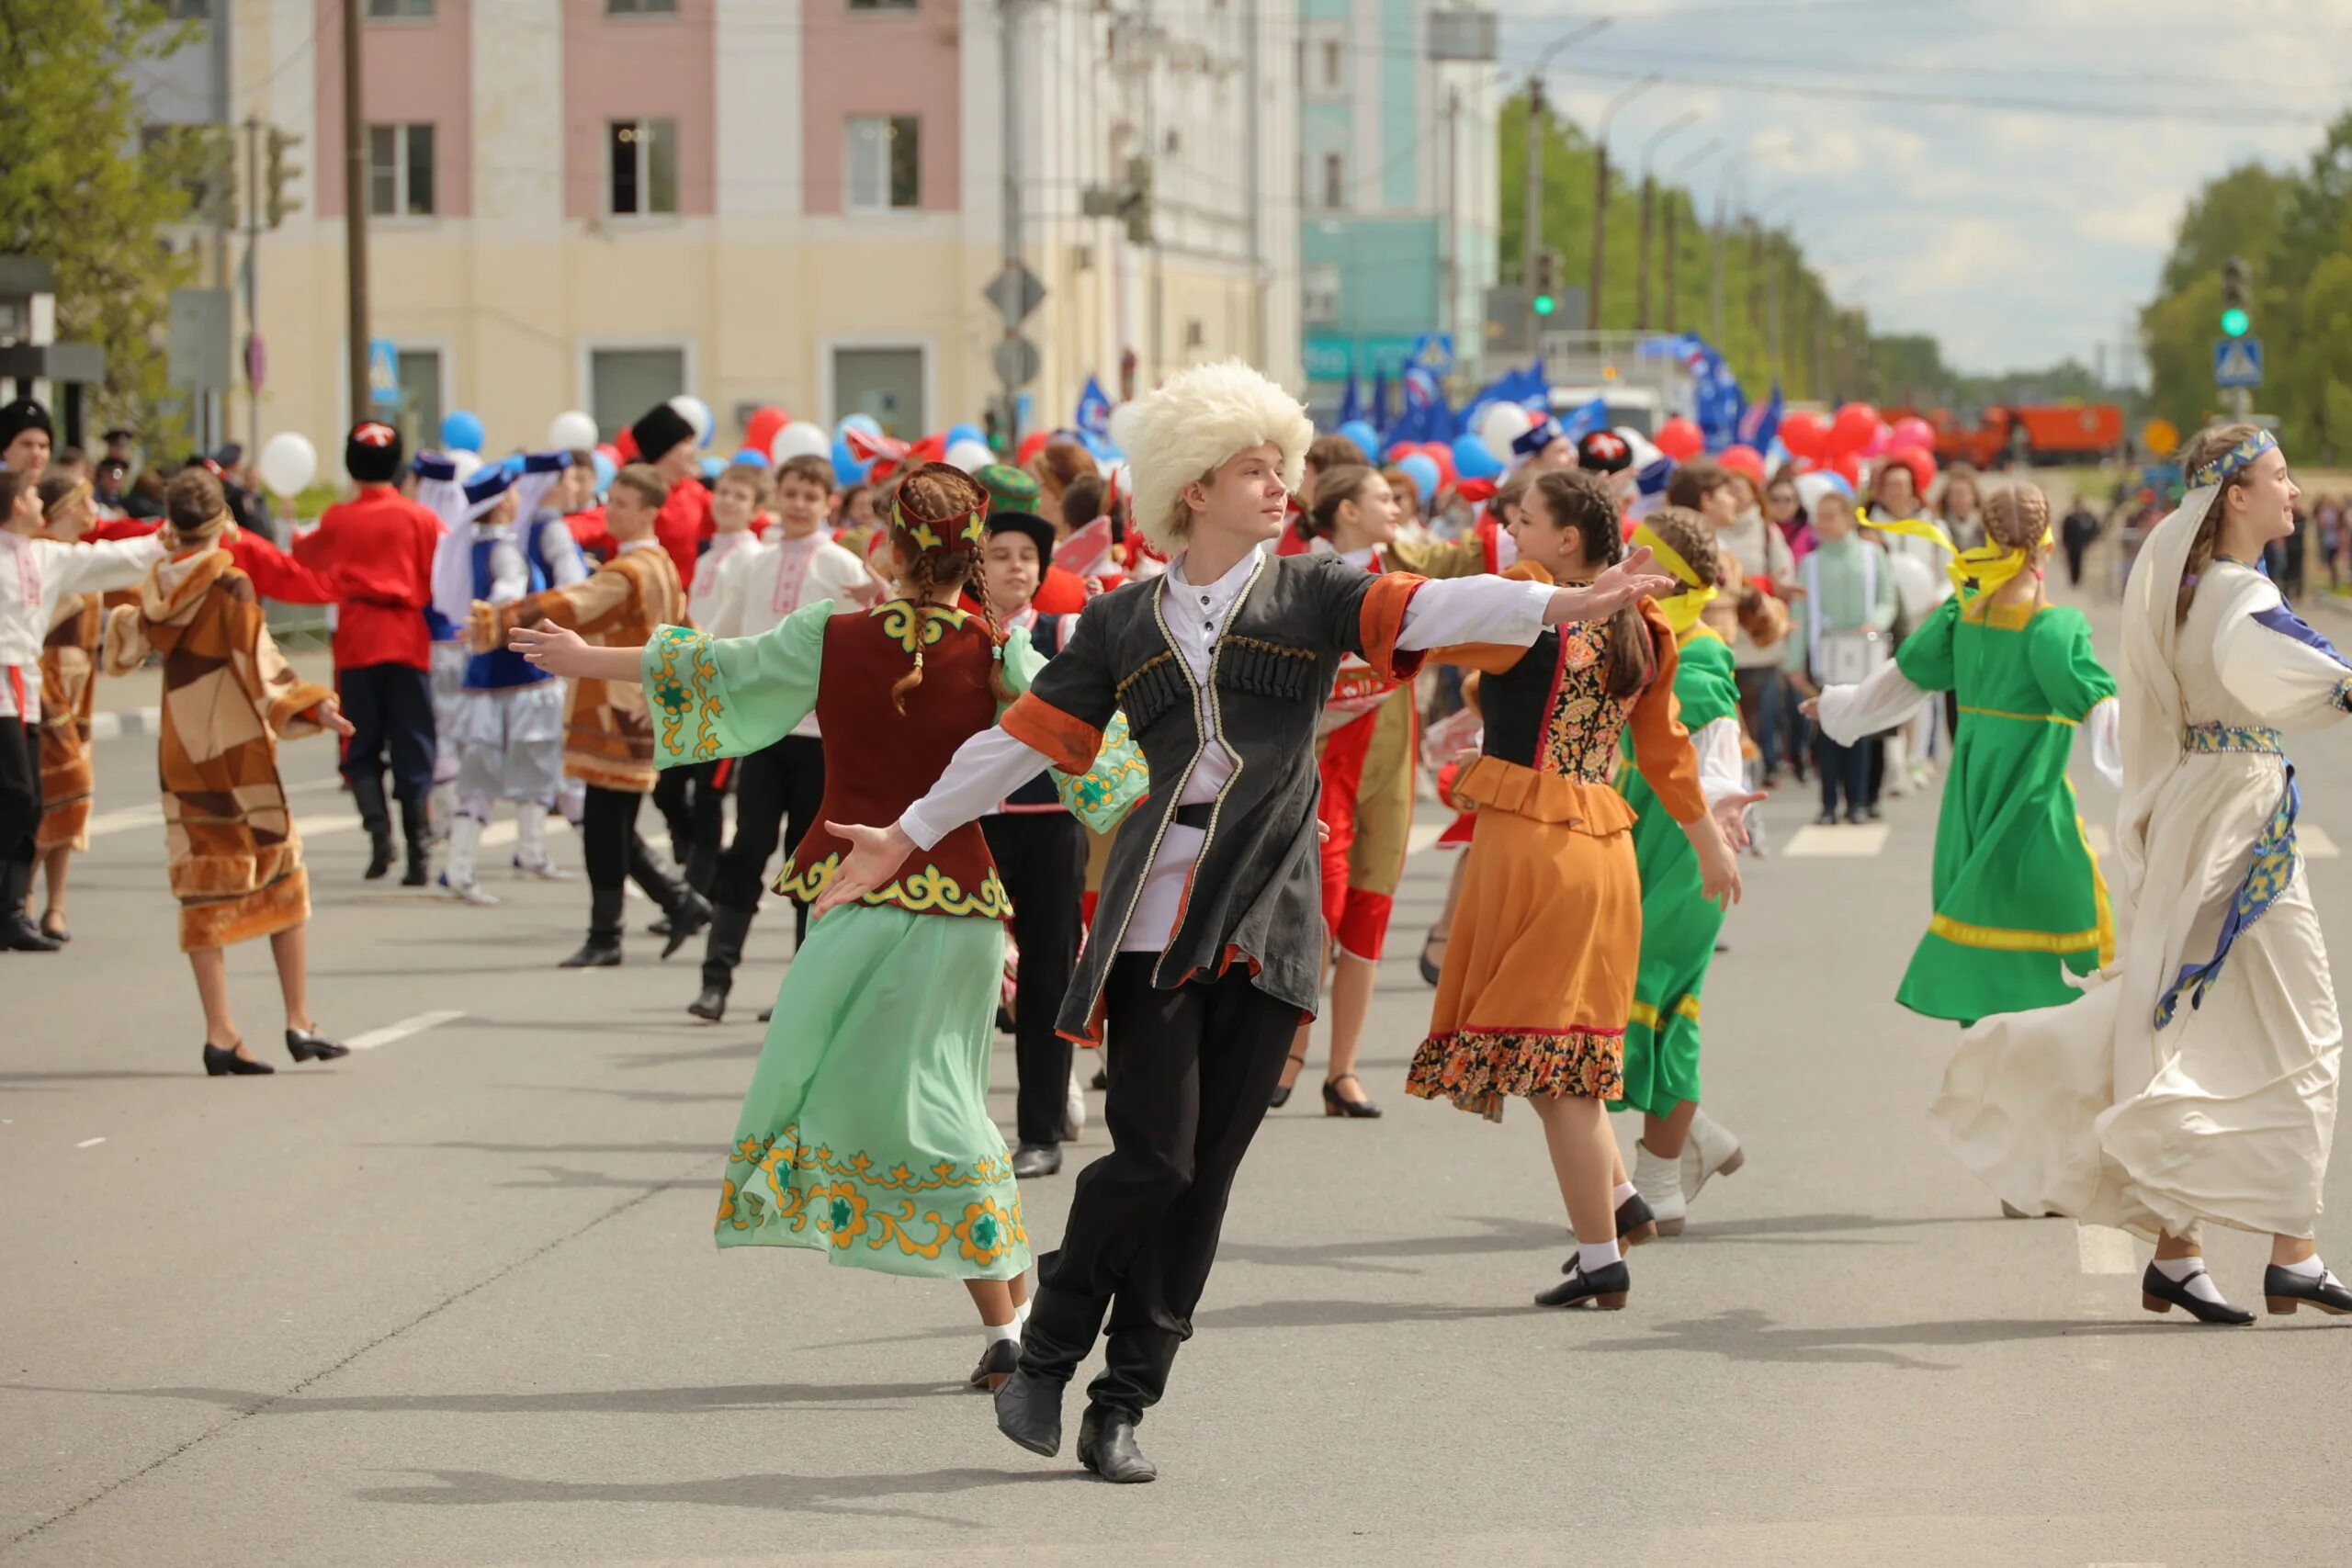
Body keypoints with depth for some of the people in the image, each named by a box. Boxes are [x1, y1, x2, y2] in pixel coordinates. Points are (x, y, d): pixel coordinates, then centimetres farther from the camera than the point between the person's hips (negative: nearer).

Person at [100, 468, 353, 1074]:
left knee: (204, 887, 5)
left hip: (182, 752, 5)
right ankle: (299, 1023, 6)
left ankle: (220, 1034, 0)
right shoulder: (230, 586, -12)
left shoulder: (157, 586, 3)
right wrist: (311, 708, -21)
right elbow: (260, 663, -20)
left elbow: (127, 652, 17)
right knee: (283, 878, 7)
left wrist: (122, 618, 35)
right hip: (240, 750, -5)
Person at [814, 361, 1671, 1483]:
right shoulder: (1122, 625, 9)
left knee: (1206, 1172, 1)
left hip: (1266, 921, 1)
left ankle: (1123, 1410, 10)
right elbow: (1027, 737, 14)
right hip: (1158, 915, -1)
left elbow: (1428, 611, -9)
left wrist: (1559, 604, -26)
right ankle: (1047, 1356, 11)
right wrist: (908, 834, 14)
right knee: (1153, 1155, -11)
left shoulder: (1311, 596, 7)